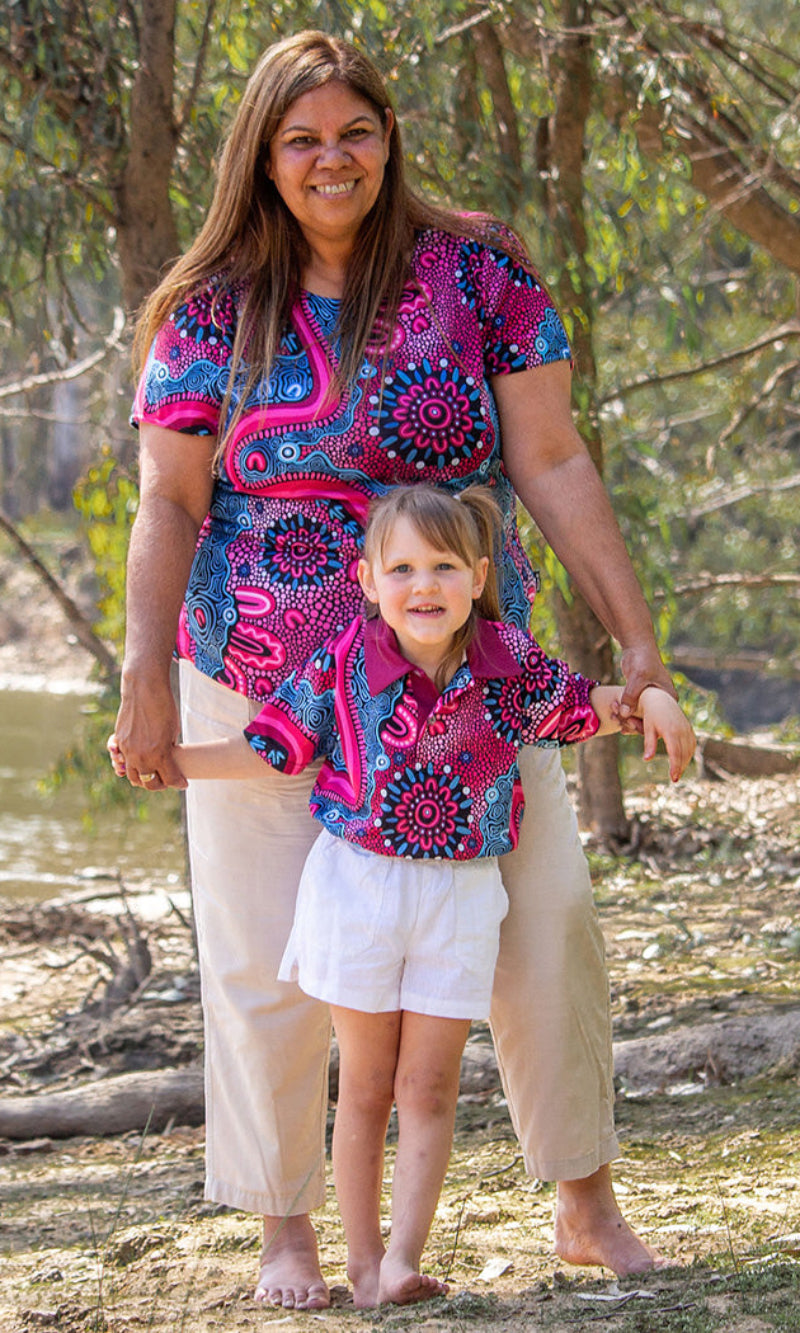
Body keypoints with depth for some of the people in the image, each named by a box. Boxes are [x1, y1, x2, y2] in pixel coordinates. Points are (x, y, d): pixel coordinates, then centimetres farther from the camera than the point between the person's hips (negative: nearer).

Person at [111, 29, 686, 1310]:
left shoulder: (477, 274, -1)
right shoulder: (213, 310, 0)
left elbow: (552, 465, -1)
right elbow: (169, 506, 0)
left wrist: (636, 637, -6)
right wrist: (146, 677, -10)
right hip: (261, 682, 0)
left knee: (546, 926, -1)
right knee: (269, 958, 4)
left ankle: (587, 1204, 17)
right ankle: (286, 1229, 21)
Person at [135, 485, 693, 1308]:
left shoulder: (512, 666, -6)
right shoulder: (342, 667, -10)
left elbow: (582, 708, 12)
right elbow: (271, 748, 1)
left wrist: (650, 698, -7)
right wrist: (170, 759, -7)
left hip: (459, 897, 1)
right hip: (358, 883, -1)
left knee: (430, 1088, 0)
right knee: (366, 1085, 6)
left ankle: (404, 1259, 0)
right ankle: (362, 1261, 12)